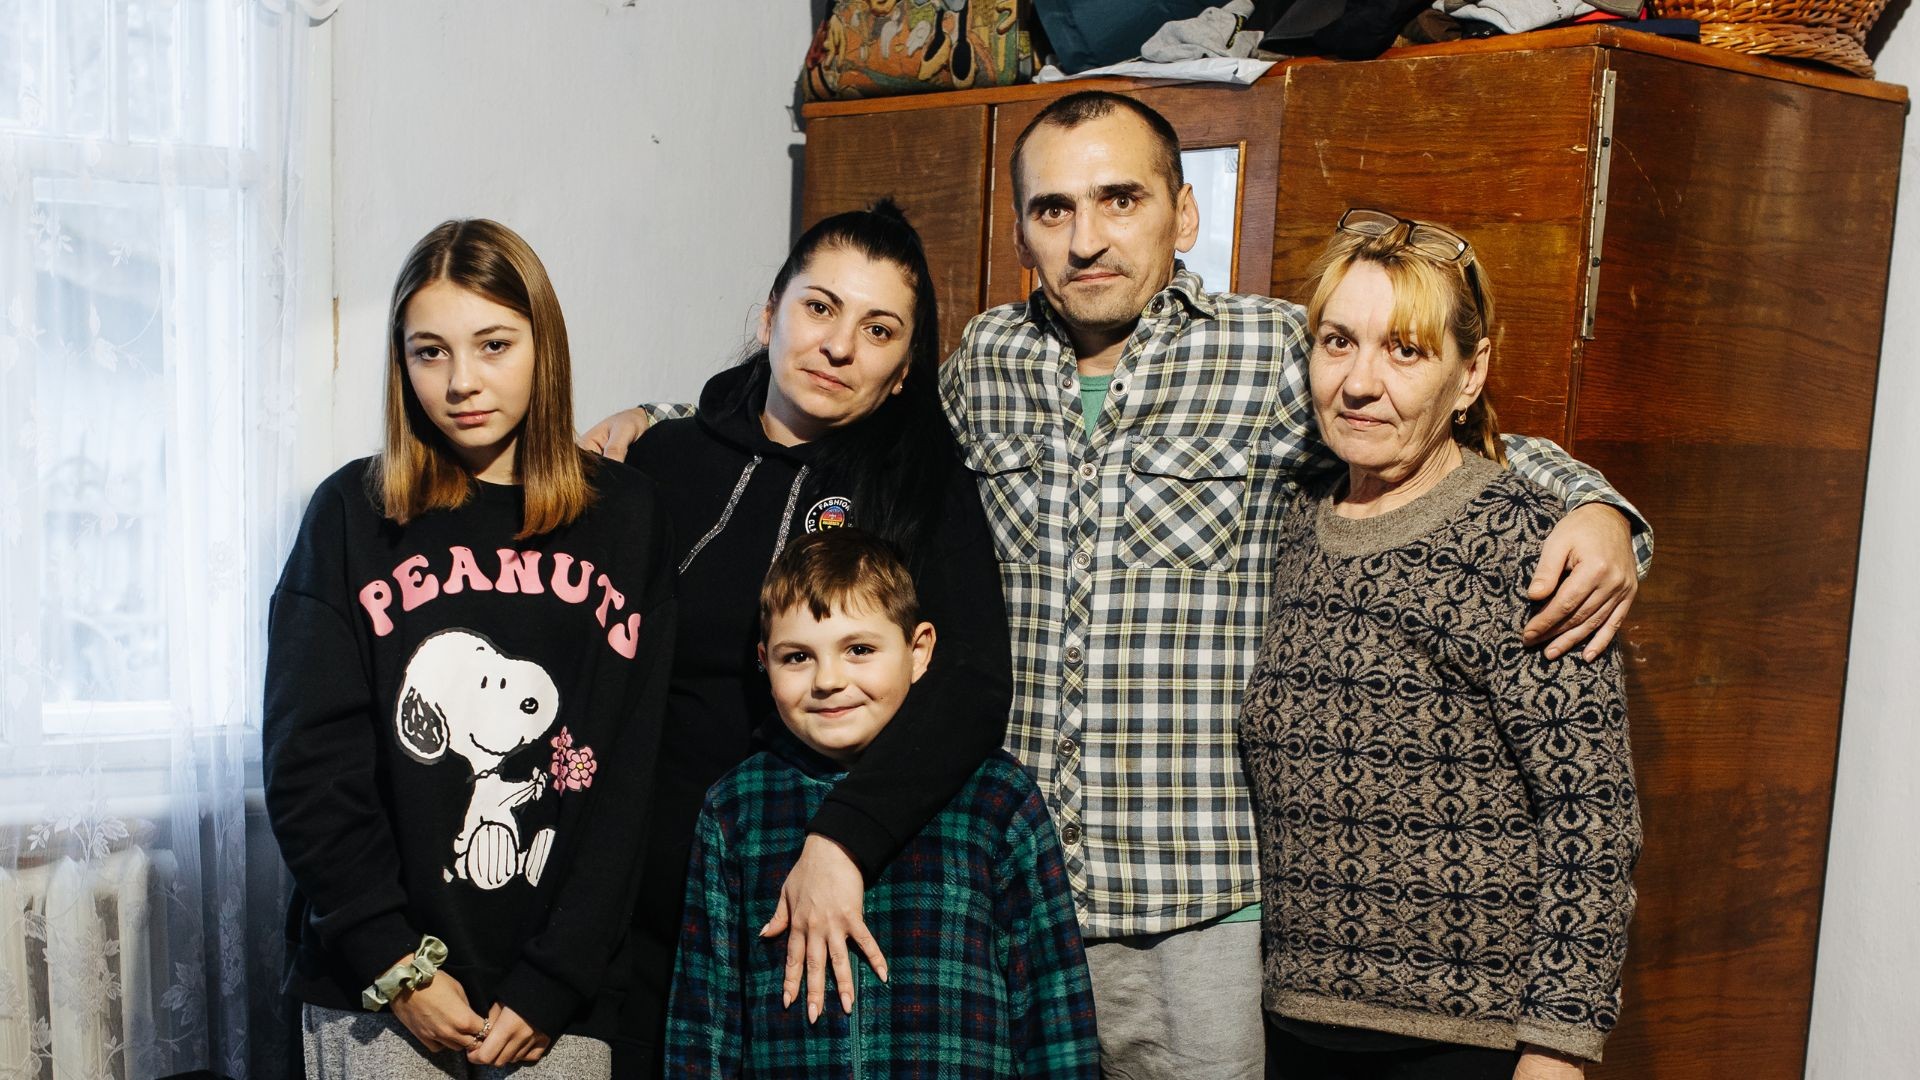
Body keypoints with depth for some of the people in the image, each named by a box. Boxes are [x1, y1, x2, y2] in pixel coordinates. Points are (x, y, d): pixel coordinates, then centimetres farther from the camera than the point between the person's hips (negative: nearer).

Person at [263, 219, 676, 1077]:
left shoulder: (624, 517, -1)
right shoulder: (352, 515, -1)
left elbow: (636, 773, -3)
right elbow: (311, 766, -3)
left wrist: (552, 984, -7)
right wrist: (398, 967, -8)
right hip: (376, 988, 0)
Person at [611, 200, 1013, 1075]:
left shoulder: (925, 485, -4)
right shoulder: (665, 461, 2)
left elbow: (975, 686, -17)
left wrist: (843, 839, -28)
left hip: (835, 925, -2)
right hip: (652, 910, 2)